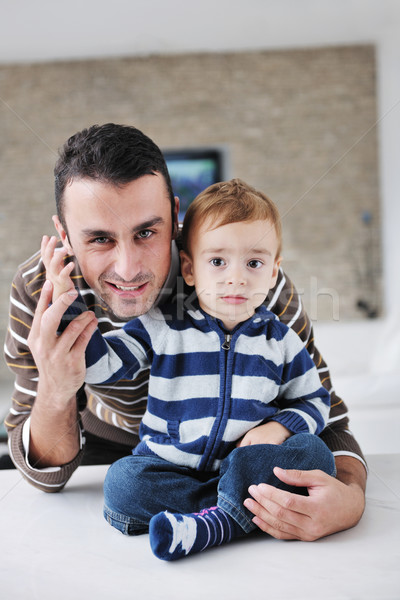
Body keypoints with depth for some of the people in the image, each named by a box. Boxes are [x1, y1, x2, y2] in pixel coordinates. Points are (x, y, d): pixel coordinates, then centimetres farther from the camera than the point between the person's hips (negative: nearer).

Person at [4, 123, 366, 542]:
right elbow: (46, 475, -19)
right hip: (107, 450, 0)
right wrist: (55, 394, -41)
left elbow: (323, 417, -20)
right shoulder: (37, 291, -25)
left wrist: (350, 498, -43)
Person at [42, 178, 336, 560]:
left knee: (315, 454, -24)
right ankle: (244, 509, -22)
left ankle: (214, 521, -32)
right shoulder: (162, 328, -1)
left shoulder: (281, 340, 4)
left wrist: (279, 427, -7)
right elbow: (98, 363, -3)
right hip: (170, 468, -1)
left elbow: (314, 401, 13)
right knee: (123, 482, -29)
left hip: (246, 465, 1)